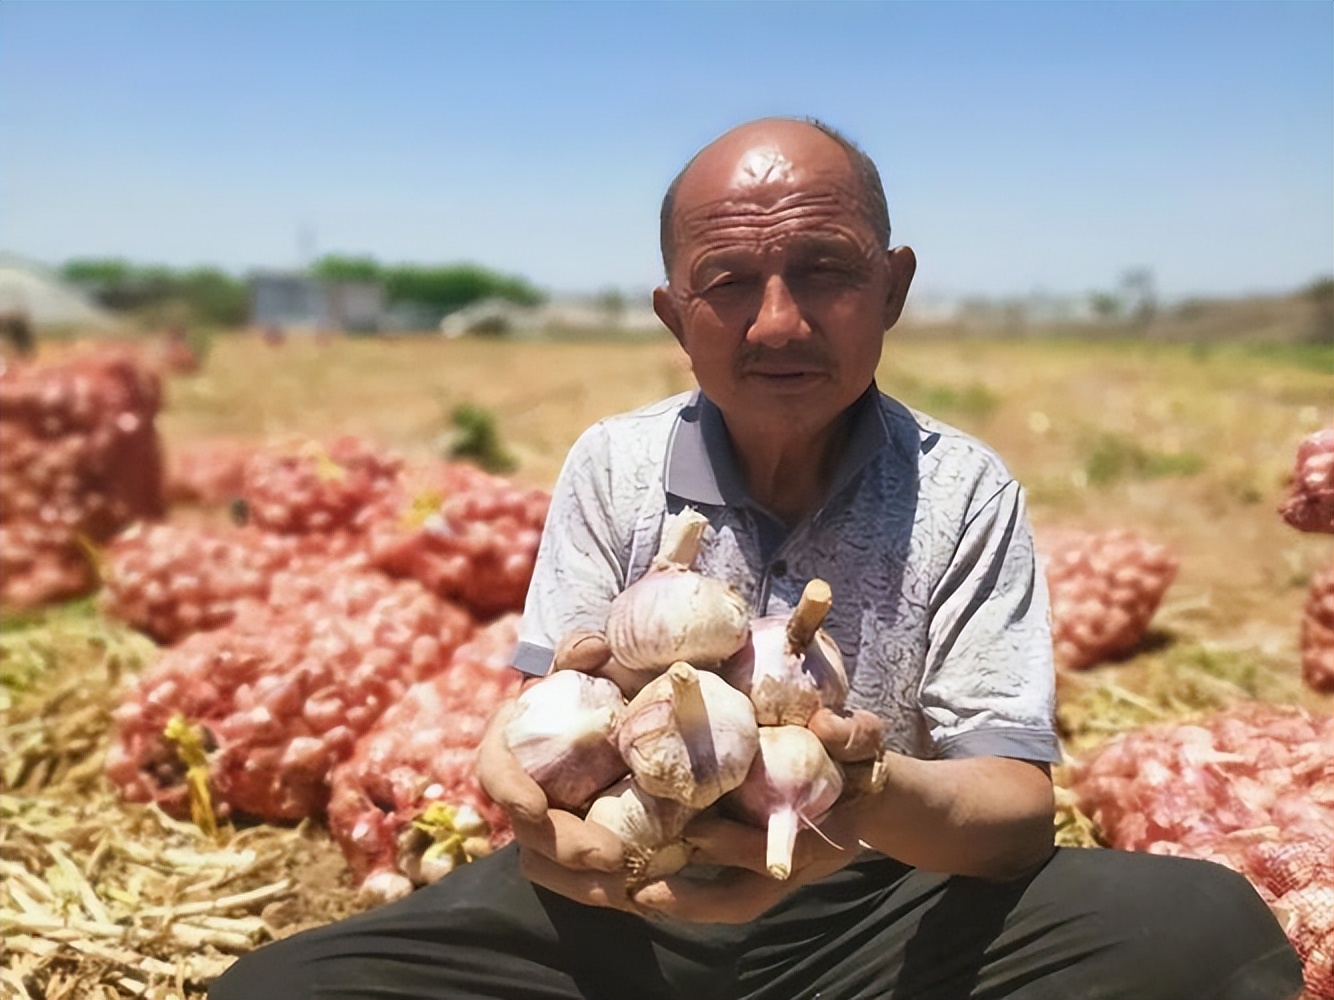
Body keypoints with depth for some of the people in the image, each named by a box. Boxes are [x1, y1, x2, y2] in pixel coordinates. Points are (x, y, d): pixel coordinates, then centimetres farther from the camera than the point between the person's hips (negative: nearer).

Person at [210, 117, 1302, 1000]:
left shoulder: (963, 493, -5)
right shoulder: (613, 466, 0)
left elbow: (1018, 801, -10)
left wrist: (879, 799, -34)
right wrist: (532, 793, -29)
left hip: (874, 910, 0)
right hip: (622, 904, 1)